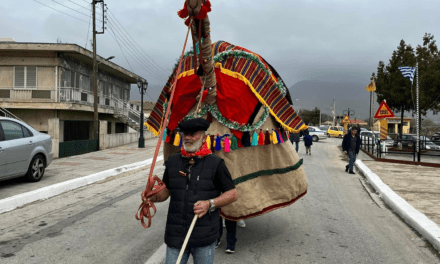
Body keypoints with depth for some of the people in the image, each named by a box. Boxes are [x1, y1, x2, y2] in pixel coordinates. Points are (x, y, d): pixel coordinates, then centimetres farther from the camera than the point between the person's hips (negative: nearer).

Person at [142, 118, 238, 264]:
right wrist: (153, 196, -7)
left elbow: (232, 194, -3)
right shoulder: (172, 161, 6)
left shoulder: (215, 163, -5)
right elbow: (166, 190, 14)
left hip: (204, 237, -2)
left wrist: (210, 204, -17)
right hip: (175, 235, 3)